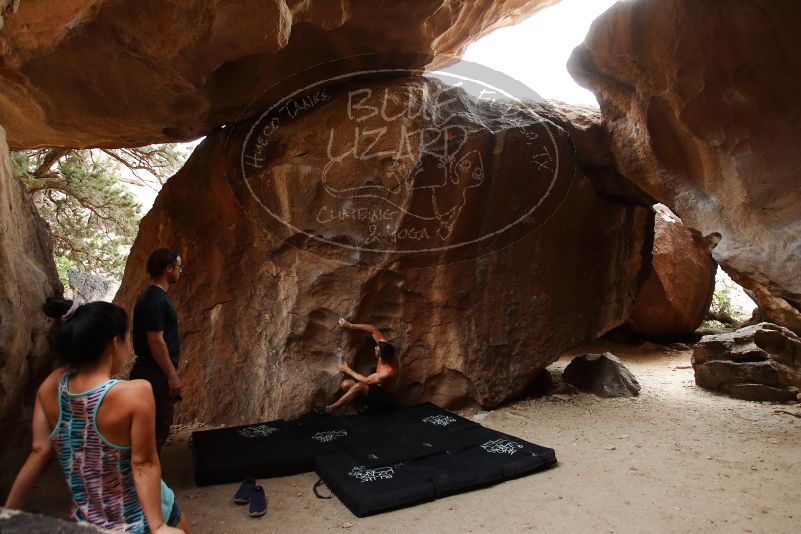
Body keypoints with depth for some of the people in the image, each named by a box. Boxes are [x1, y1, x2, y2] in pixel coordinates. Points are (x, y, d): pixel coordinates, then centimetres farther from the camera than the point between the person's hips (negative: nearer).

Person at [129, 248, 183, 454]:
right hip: (156, 374, -10)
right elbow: (155, 341, -23)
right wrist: (172, 375, -19)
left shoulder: (154, 296, 11)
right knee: (157, 428, 0)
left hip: (154, 372, 10)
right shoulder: (155, 300, -20)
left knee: (158, 425, 18)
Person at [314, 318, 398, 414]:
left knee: (359, 386, -34)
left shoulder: (388, 372, -34)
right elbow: (373, 330, -10)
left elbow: (366, 380, -22)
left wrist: (348, 370, -11)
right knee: (346, 384, -15)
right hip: (376, 388, 8)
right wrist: (351, 326, -15)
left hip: (382, 398, -8)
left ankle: (330, 408, -26)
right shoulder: (386, 350, -15)